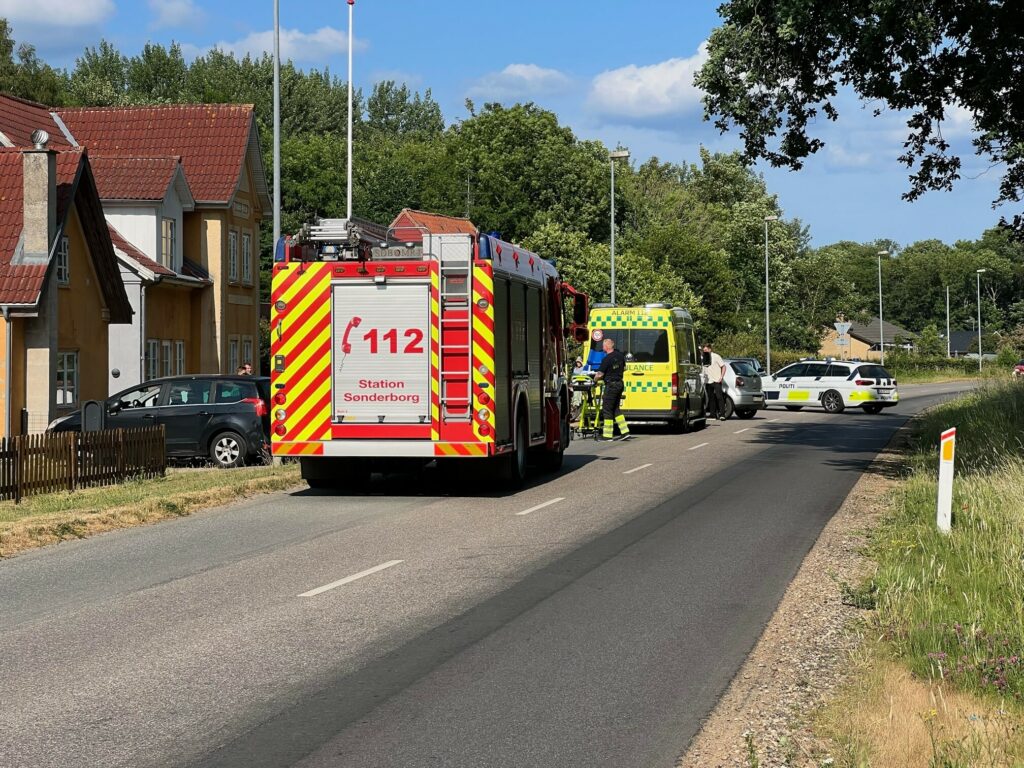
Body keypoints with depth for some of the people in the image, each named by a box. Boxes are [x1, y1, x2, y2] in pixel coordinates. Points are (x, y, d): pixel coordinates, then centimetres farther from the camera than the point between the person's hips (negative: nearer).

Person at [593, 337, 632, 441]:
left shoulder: (607, 359, -19)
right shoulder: (620, 355, 5)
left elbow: (600, 374, -14)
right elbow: (624, 368, 19)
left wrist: (595, 378, 6)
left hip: (611, 385, -8)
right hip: (620, 383, 8)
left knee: (607, 409, -1)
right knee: (615, 408, 15)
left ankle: (607, 435, 0)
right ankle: (625, 432, 11)